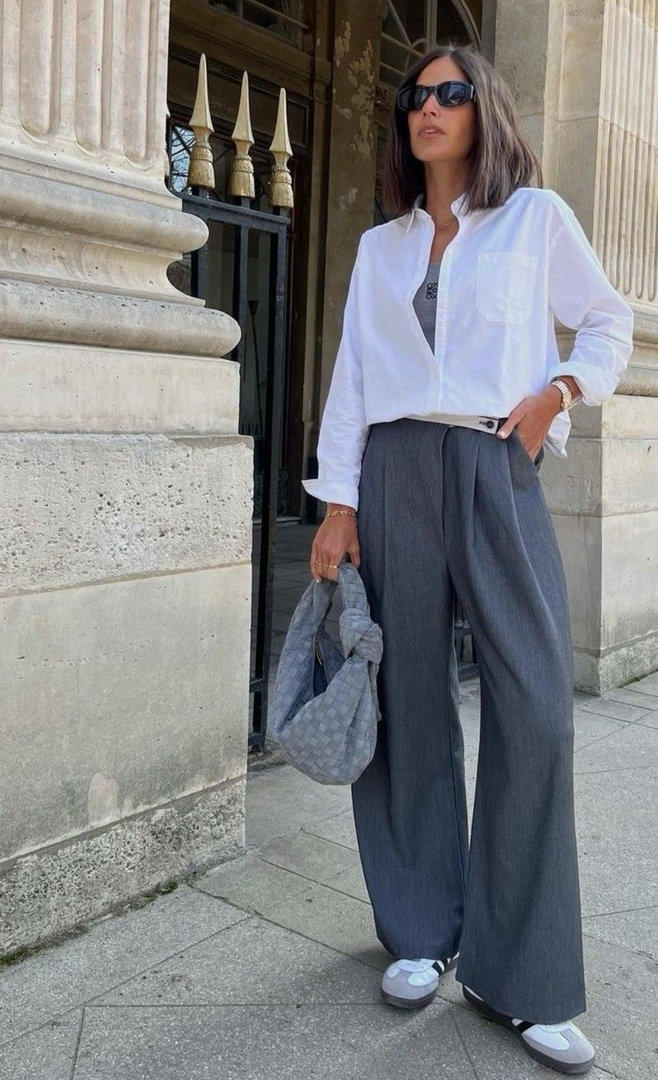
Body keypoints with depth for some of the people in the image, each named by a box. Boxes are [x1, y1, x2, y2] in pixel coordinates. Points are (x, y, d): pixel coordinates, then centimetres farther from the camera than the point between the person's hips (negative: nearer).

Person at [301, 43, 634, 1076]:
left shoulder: (537, 215, 11)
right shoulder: (380, 245, 18)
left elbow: (609, 322, 16)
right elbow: (351, 376, 11)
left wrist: (558, 390, -4)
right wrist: (336, 503, 2)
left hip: (498, 470, -2)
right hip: (395, 475, 3)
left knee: (534, 708, -10)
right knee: (411, 702, 3)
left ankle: (523, 979, 2)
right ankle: (422, 936, 18)